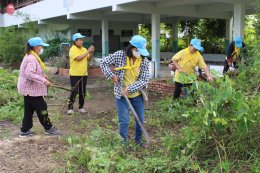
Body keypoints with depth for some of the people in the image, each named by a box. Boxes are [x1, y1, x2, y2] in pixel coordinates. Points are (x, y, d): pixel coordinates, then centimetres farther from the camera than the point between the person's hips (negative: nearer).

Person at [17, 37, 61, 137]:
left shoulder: (31, 57, 12)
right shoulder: (31, 58, -21)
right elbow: (30, 74, -32)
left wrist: (42, 76, 15)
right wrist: (43, 80, -32)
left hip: (29, 89, 10)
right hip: (31, 89, -10)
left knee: (29, 110, 15)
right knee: (41, 108, 1)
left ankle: (25, 130, 21)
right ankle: (48, 128, 13)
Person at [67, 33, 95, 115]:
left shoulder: (84, 49, 11)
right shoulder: (73, 49, -10)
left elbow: (88, 59, 10)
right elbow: (79, 58, -23)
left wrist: (91, 52, -6)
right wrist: (88, 51, -19)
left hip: (84, 74, 6)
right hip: (75, 74, -6)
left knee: (82, 92, 10)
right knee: (74, 91, -6)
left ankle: (81, 107, 21)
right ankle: (70, 108, 5)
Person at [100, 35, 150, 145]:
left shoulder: (144, 61, -11)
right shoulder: (120, 55, -14)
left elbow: (144, 80, -14)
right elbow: (103, 63, -5)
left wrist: (129, 89, -23)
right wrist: (111, 75, -16)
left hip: (137, 94, 2)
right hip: (121, 94, -2)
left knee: (140, 119, 12)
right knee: (124, 121, -1)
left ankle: (139, 140, 35)